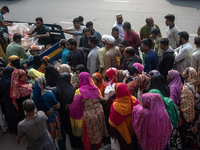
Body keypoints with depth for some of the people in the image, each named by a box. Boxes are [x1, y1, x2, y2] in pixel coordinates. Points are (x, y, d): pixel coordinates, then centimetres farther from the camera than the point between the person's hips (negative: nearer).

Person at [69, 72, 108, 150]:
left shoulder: (79, 91, -17)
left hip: (88, 115, -4)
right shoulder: (95, 88, -3)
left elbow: (75, 106, -15)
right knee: (98, 131, 23)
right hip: (99, 113, 5)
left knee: (88, 134, 16)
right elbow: (100, 99, 7)